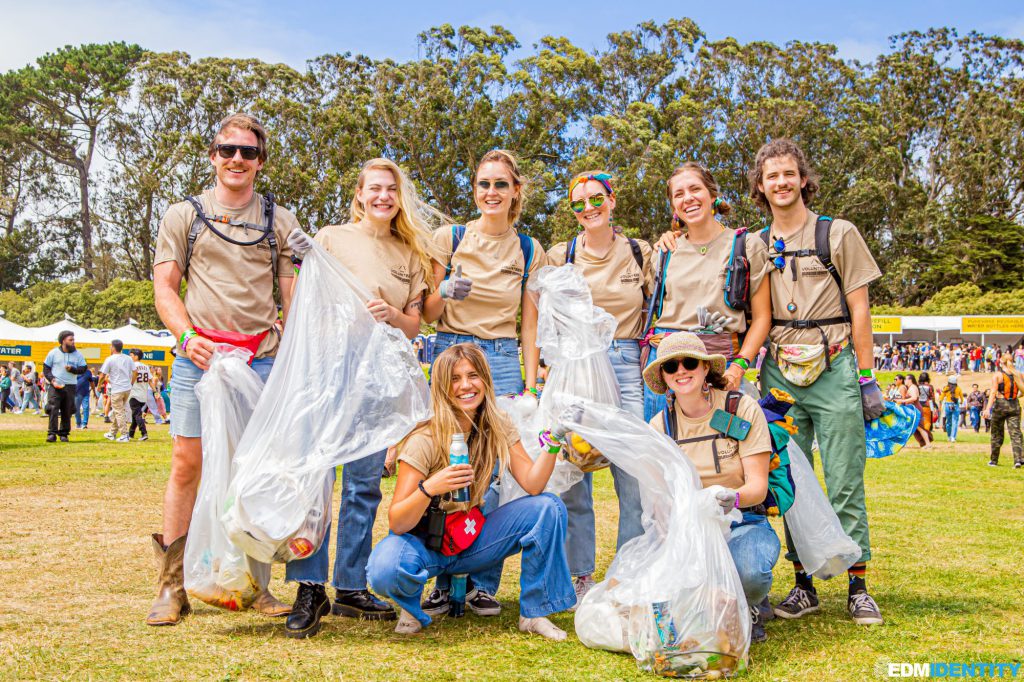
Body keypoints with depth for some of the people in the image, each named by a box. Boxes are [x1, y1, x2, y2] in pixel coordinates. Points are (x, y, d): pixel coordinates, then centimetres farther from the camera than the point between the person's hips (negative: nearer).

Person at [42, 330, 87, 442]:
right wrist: (51, 379, -9)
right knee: (53, 409, -11)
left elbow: (83, 369, 6)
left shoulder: (77, 354, 7)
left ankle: (64, 434, 12)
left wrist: (72, 369, -13)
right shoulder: (54, 353, 3)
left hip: (70, 386, 2)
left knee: (67, 411, 3)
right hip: (55, 386, -2)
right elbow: (46, 368, 7)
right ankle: (52, 433, -9)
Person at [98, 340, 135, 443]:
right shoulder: (128, 358, 7)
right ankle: (112, 433, 25)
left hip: (117, 389, -6)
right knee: (116, 411, 18)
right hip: (127, 388, 6)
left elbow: (102, 375, -8)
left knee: (119, 412, 0)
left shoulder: (110, 359, -9)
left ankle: (125, 435, -3)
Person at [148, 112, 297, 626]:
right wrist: (187, 336, -11)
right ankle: (172, 585, 5)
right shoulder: (183, 216, 12)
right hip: (199, 355, -1)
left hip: (263, 359, 1)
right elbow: (164, 287, 6)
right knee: (187, 463, -3)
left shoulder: (280, 221, 14)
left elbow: (293, 293, 12)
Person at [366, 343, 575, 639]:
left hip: (472, 540, 4)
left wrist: (553, 442, -26)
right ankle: (412, 608, 0)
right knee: (386, 568, -38)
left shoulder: (498, 427, -5)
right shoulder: (425, 441, -20)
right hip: (426, 544, -4)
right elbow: (397, 523, -24)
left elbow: (533, 485, -13)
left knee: (548, 507, -15)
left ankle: (534, 612, -2)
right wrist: (429, 489, -42)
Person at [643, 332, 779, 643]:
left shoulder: (742, 409, -6)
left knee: (748, 571, -37)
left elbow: (758, 485, -11)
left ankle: (747, 610, 3)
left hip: (743, 523, -2)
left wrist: (734, 497, -34)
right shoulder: (660, 425, 4)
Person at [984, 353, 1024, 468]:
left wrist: (988, 408, -22)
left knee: (997, 434, 10)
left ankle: (994, 461, 19)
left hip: (1000, 405, -2)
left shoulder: (998, 375, -6)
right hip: (1015, 406, 2)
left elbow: (993, 392, -16)